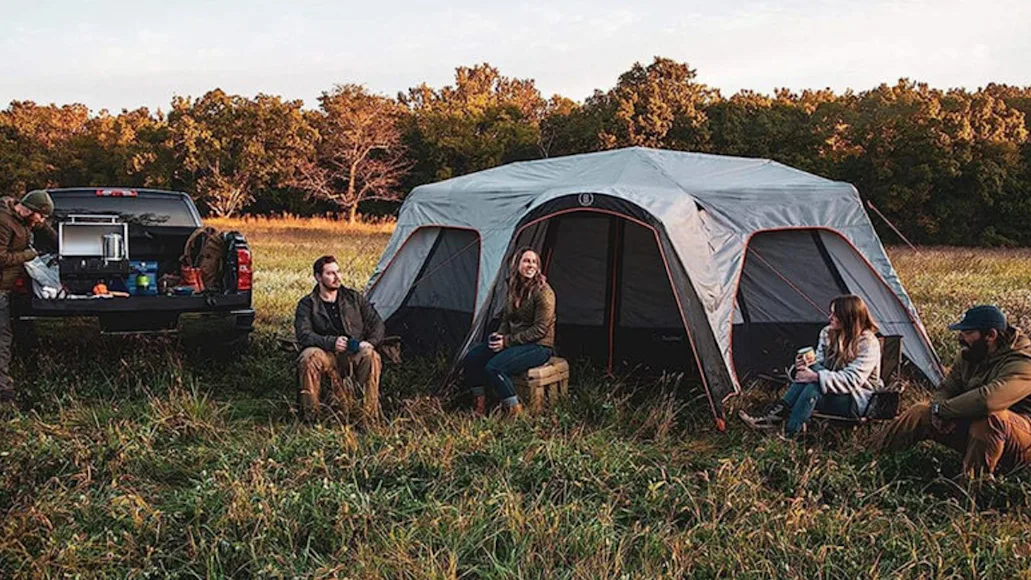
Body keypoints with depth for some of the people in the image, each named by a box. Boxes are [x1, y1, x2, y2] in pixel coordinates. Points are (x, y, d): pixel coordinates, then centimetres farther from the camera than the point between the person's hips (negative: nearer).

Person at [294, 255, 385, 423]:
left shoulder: (354, 298, 11)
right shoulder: (307, 304, 3)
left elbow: (377, 323, 10)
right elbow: (303, 335, -10)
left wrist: (370, 342, -12)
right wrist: (331, 342, -25)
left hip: (355, 354, 1)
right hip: (328, 356, -1)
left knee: (371, 357, -32)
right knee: (309, 356, -34)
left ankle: (370, 418, -25)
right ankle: (309, 414, -21)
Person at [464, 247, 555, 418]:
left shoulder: (543, 292, -15)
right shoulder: (514, 289, 9)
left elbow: (540, 329, -18)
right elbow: (506, 320, 19)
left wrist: (507, 341, -18)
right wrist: (499, 336, -4)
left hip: (538, 346, -8)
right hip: (514, 342, 8)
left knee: (494, 367, -29)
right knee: (472, 357, -9)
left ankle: (515, 411, -14)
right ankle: (479, 406, 3)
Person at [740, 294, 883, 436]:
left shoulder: (868, 343, -16)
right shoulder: (828, 333, 5)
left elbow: (852, 379, -25)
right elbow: (818, 362, 7)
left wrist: (816, 377, -33)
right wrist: (802, 367, -18)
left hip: (858, 401, -6)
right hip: (831, 391, 6)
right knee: (812, 369, -26)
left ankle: (787, 433, -34)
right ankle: (776, 415, -32)